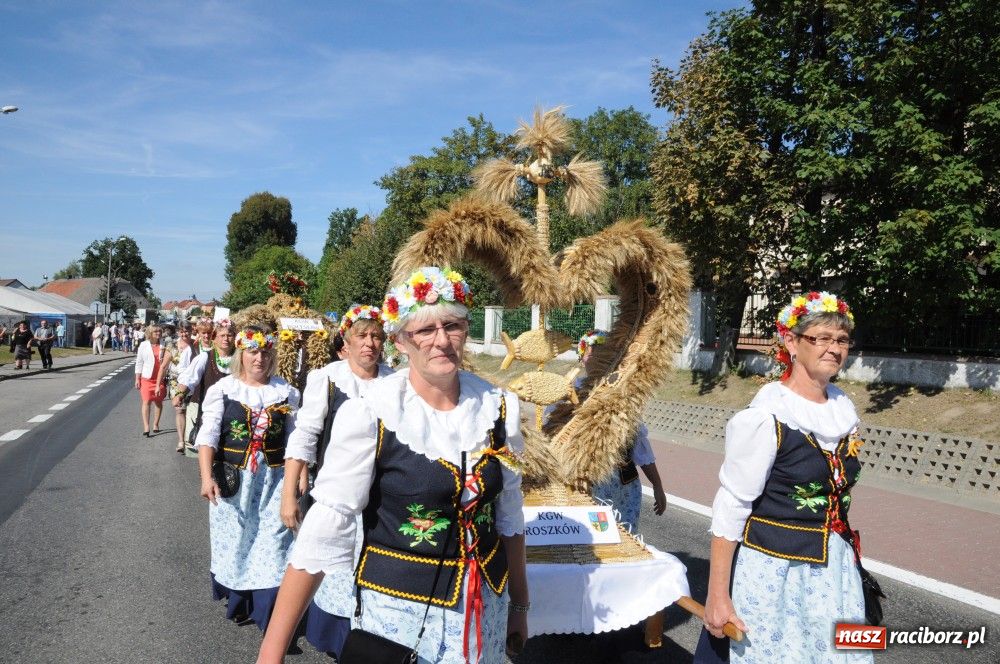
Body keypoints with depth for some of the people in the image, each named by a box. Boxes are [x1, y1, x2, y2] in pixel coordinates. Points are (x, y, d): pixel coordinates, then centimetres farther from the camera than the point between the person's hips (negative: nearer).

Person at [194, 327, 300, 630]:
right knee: (235, 540, 11)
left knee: (273, 542, -2)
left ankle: (271, 614, 5)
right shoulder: (222, 389, -3)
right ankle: (238, 602, 32)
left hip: (274, 479, 1)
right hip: (233, 479, 0)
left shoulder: (286, 391, 3)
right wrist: (207, 477, -17)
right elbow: (208, 435, -8)